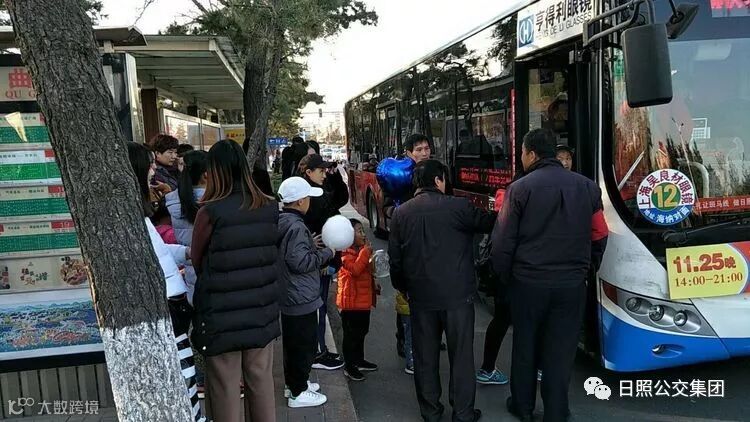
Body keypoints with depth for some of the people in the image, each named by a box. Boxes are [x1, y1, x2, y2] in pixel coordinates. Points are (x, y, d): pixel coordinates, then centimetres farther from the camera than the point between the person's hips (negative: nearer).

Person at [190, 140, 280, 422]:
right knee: (261, 381, 18)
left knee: (225, 388, 10)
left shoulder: (210, 212, -16)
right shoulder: (270, 208, -3)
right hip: (261, 312, 4)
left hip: (223, 316, -4)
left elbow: (197, 262, -1)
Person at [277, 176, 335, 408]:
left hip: (287, 295, 10)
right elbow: (300, 261, -27)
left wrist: (311, 245, 11)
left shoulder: (281, 222, 7)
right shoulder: (296, 227, -23)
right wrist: (326, 252, -15)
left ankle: (293, 382, 36)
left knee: (292, 342, 21)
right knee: (304, 344, 3)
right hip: (302, 298, -10)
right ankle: (298, 392, 14)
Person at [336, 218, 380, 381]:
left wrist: (374, 285, 14)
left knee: (361, 332, 19)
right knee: (351, 334, 0)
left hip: (364, 300, 9)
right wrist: (365, 252, -27)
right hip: (351, 302, -9)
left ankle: (359, 361, 34)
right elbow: (355, 270, -31)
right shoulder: (345, 252, -15)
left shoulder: (361, 250, 14)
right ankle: (349, 367, 11)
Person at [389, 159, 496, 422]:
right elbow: (489, 223, -1)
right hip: (456, 293, -3)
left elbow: (395, 256, 6)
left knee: (425, 356, 14)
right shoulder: (457, 206, -12)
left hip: (420, 295, 4)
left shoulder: (401, 213, 1)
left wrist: (401, 287, 19)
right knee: (461, 354, 9)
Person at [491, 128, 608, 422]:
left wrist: (505, 275, 7)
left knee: (525, 347, 15)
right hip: (572, 283, 2)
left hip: (528, 281, -2)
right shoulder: (587, 187, 2)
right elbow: (599, 237, 8)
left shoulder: (520, 188, -9)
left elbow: (503, 241, -8)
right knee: (560, 351, 11)